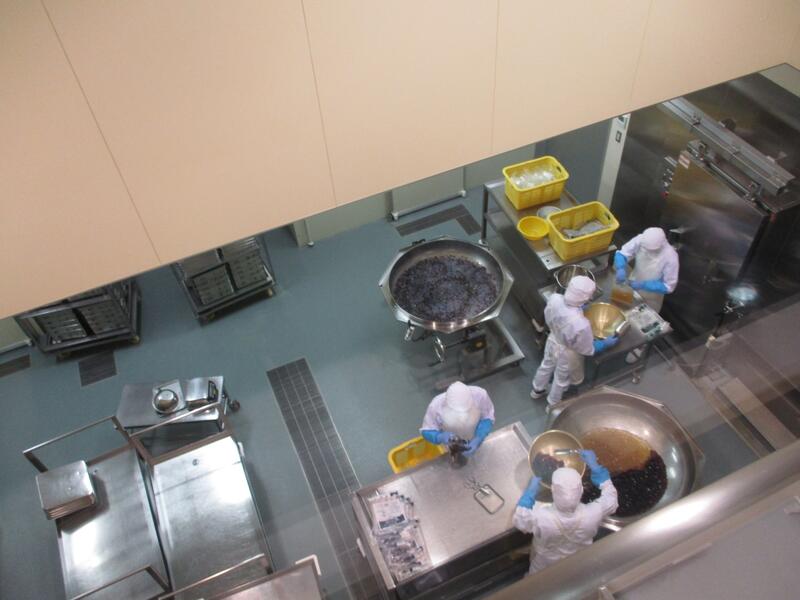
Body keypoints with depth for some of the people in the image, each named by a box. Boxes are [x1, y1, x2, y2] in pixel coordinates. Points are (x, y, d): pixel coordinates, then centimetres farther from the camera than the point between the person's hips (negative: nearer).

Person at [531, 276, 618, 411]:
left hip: (552, 340, 5)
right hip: (567, 353, -5)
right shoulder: (581, 325, -44)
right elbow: (587, 350, -22)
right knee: (561, 380, 26)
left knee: (546, 366, 35)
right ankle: (553, 405, 55)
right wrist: (606, 343, -5)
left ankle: (537, 390, 64)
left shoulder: (554, 298, -30)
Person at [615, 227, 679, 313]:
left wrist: (644, 285, -35)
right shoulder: (641, 240, -26)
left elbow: (669, 286, -26)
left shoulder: (670, 257, -34)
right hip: (632, 287, 3)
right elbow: (622, 253, -16)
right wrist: (621, 269, -37)